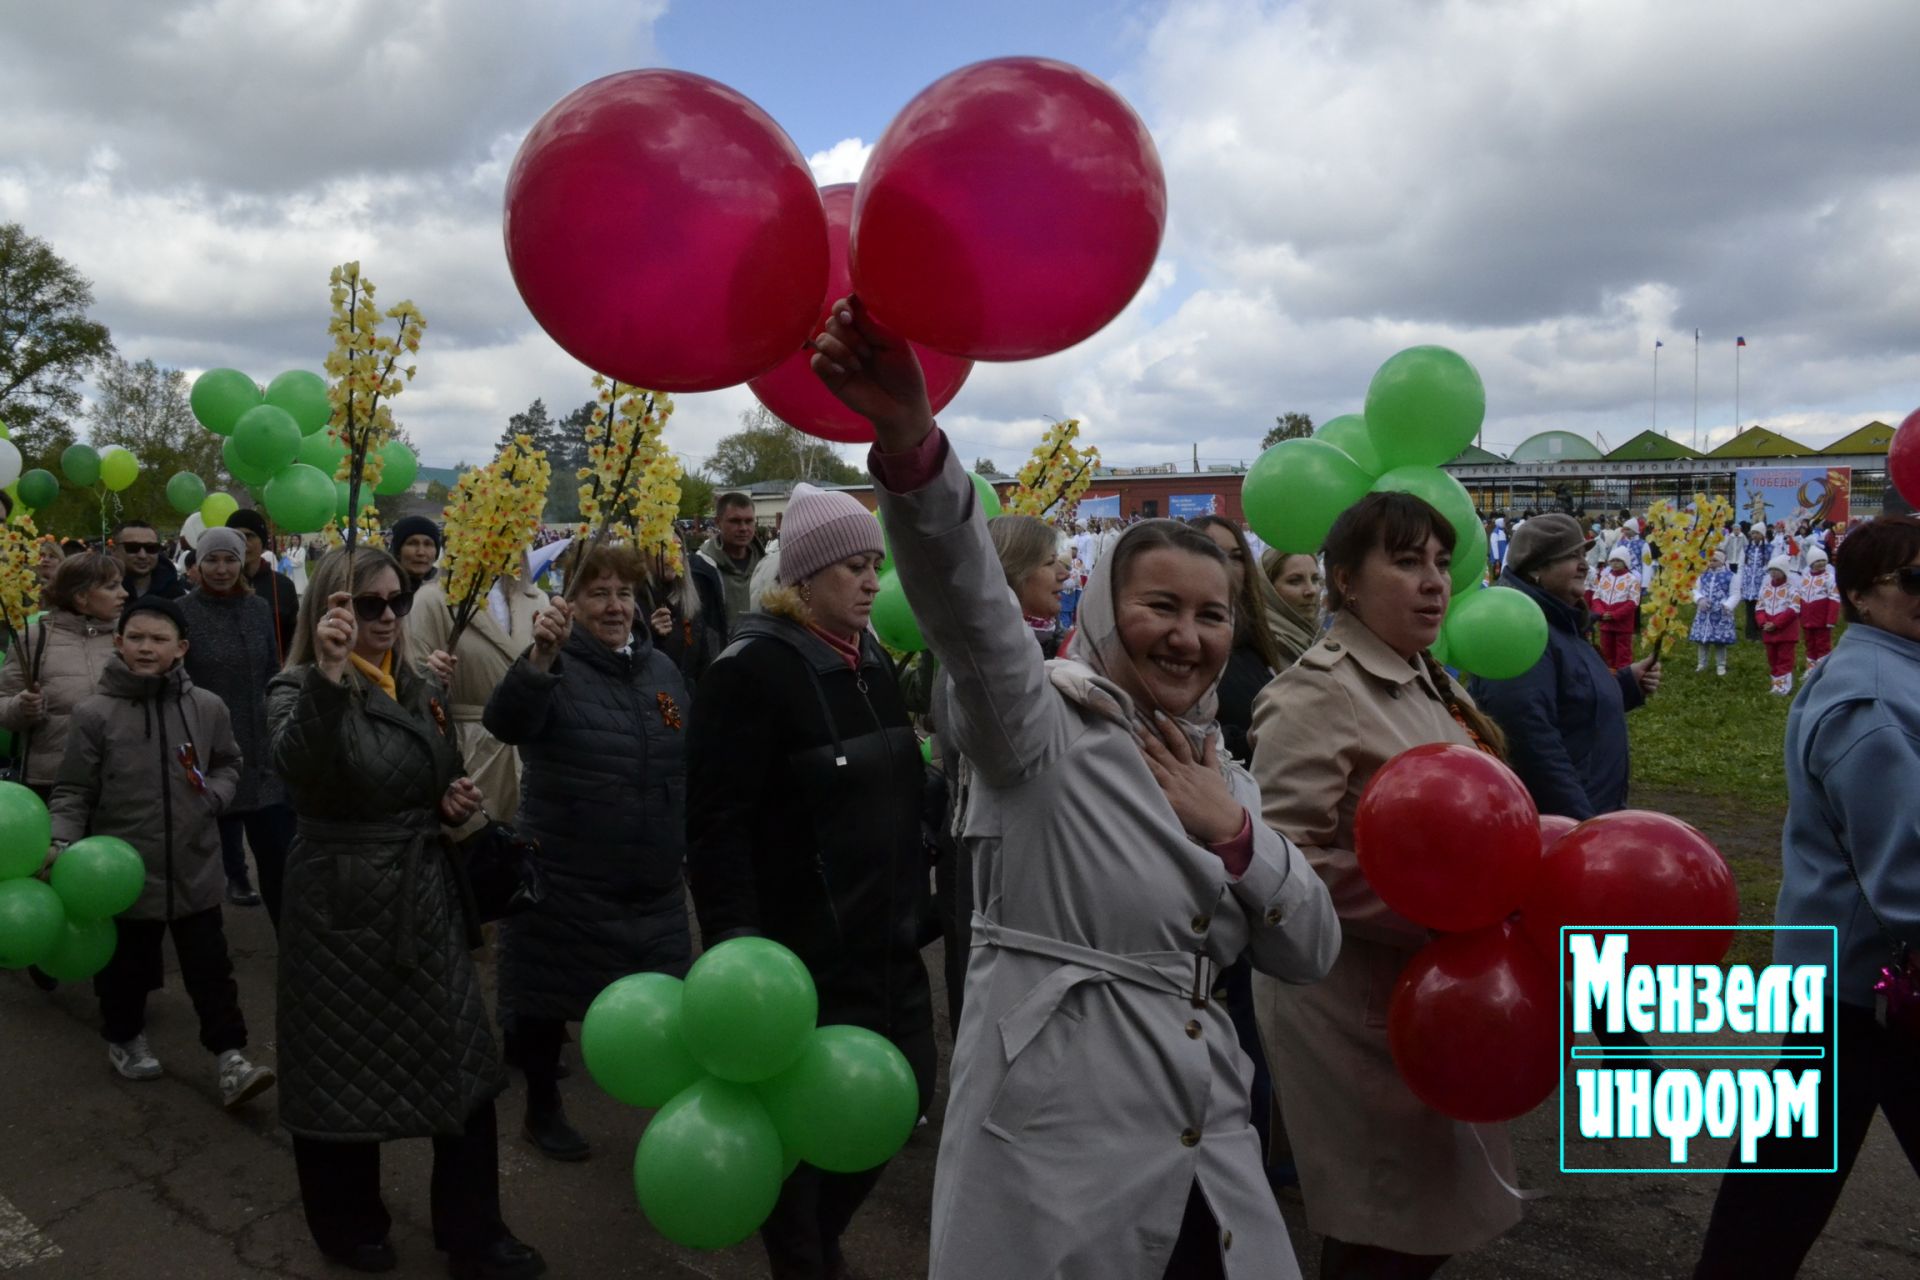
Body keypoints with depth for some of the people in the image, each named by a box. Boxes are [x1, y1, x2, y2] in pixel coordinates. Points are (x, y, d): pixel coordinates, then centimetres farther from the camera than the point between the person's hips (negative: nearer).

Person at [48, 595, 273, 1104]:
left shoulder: (207, 708, -4)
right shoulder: (95, 714, -10)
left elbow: (228, 764, 14)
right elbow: (74, 791, -4)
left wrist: (214, 795, -4)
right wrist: (62, 842, -18)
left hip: (195, 867, 1)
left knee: (210, 967, 6)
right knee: (126, 965, 17)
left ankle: (229, 1055, 14)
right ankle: (124, 1037, 42)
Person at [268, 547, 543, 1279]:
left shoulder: (423, 691, 7)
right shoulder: (299, 690, -13)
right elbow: (298, 766, -36)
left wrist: (458, 804, -1)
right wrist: (327, 675, -51)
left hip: (427, 900, 6)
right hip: (344, 910, -6)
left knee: (465, 1070, 9)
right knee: (345, 1075, 10)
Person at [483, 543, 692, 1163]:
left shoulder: (662, 669, 6)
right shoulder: (555, 666, -11)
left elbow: (689, 766, 16)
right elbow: (505, 723, -32)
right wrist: (540, 656, -49)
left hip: (654, 885, 5)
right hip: (564, 883, -4)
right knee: (548, 995, 11)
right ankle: (542, 1108, 33)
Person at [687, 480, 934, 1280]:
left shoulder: (873, 661, 9)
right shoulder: (752, 667, -15)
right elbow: (716, 822, -19)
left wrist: (918, 906, 16)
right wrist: (735, 944, -23)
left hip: (886, 940, 8)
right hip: (802, 951, -8)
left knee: (904, 1097, 15)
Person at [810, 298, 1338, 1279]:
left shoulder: (1220, 777, 12)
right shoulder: (1043, 729, -8)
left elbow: (1311, 953, 9)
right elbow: (966, 601, -28)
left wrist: (1233, 832, -7)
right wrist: (910, 439, -45)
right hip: (1053, 1154, -6)